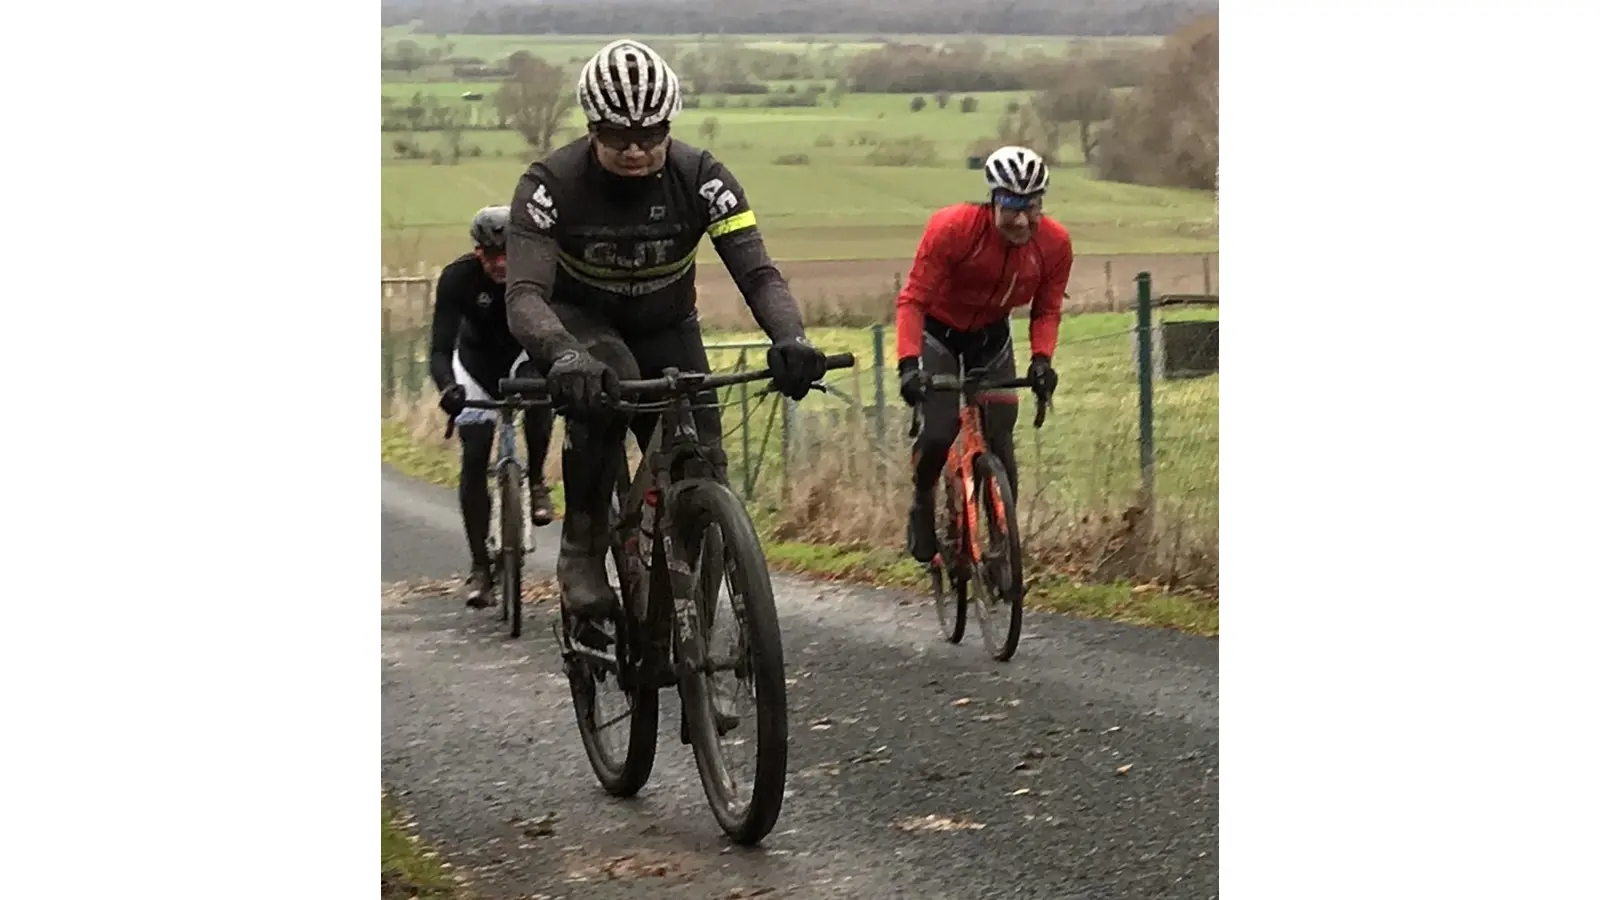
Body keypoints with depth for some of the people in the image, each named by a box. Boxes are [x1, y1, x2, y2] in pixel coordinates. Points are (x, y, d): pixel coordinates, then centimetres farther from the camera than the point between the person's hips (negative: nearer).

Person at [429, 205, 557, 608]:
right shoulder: (458, 278, -28)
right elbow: (440, 348, -32)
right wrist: (448, 388, -52)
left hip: (527, 352, 0)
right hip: (477, 364, 0)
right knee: (474, 461, -9)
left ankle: (536, 481, -12)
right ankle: (480, 567, 2)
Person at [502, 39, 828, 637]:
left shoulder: (700, 178, -21)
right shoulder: (551, 184, -26)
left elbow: (757, 272, -28)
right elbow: (525, 292, -37)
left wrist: (789, 339, -50)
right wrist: (563, 357, -60)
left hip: (666, 329, 3)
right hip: (581, 322, -3)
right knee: (607, 385, -37)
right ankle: (582, 550, -23)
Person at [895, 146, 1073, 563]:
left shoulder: (1055, 243, -21)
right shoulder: (952, 228, -32)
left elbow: (1046, 310, -7)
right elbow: (913, 300, -29)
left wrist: (1041, 358, -25)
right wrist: (909, 363, -41)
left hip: (991, 336, 3)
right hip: (939, 330, -3)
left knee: (999, 441, -6)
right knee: (939, 431, -20)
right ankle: (922, 504, 10)